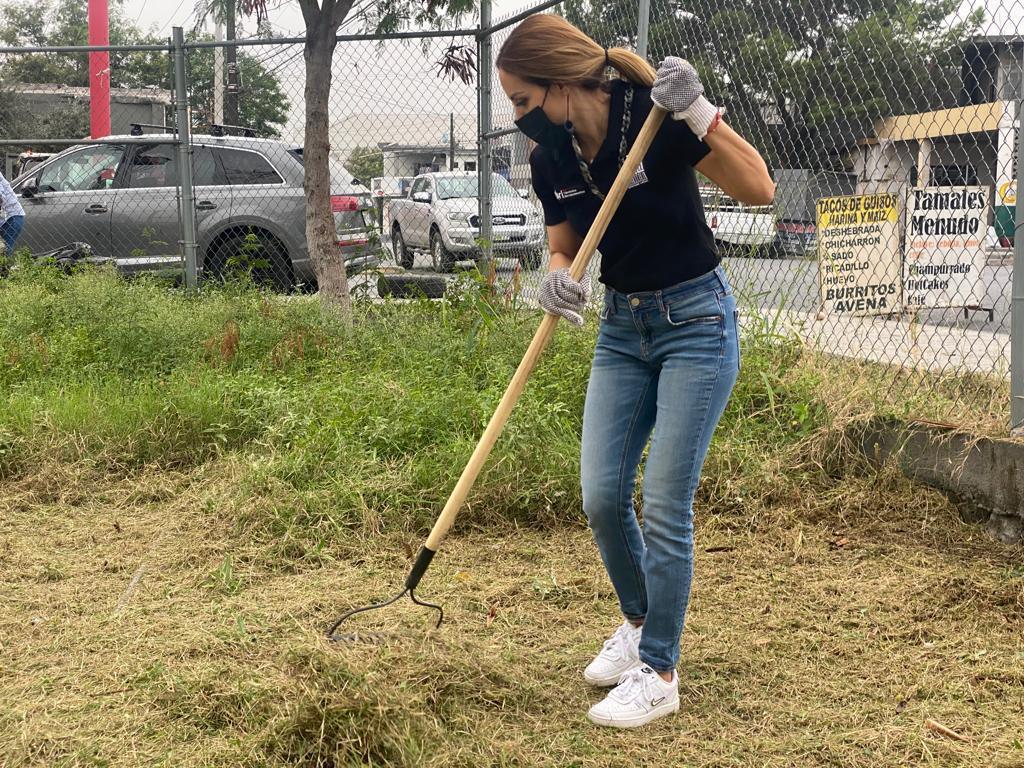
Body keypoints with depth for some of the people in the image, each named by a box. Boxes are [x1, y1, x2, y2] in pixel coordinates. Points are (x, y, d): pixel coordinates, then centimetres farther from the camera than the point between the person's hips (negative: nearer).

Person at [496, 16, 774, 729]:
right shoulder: (551, 159, -3)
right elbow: (563, 249, 8)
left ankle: (659, 673, 9)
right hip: (623, 327, 6)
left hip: (695, 321, -6)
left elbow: (759, 189, -22)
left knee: (665, 505, -6)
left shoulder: (657, 117, -20)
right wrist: (560, 279, -16)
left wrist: (697, 112, -33)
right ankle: (639, 622, 30)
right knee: (602, 497, 3)